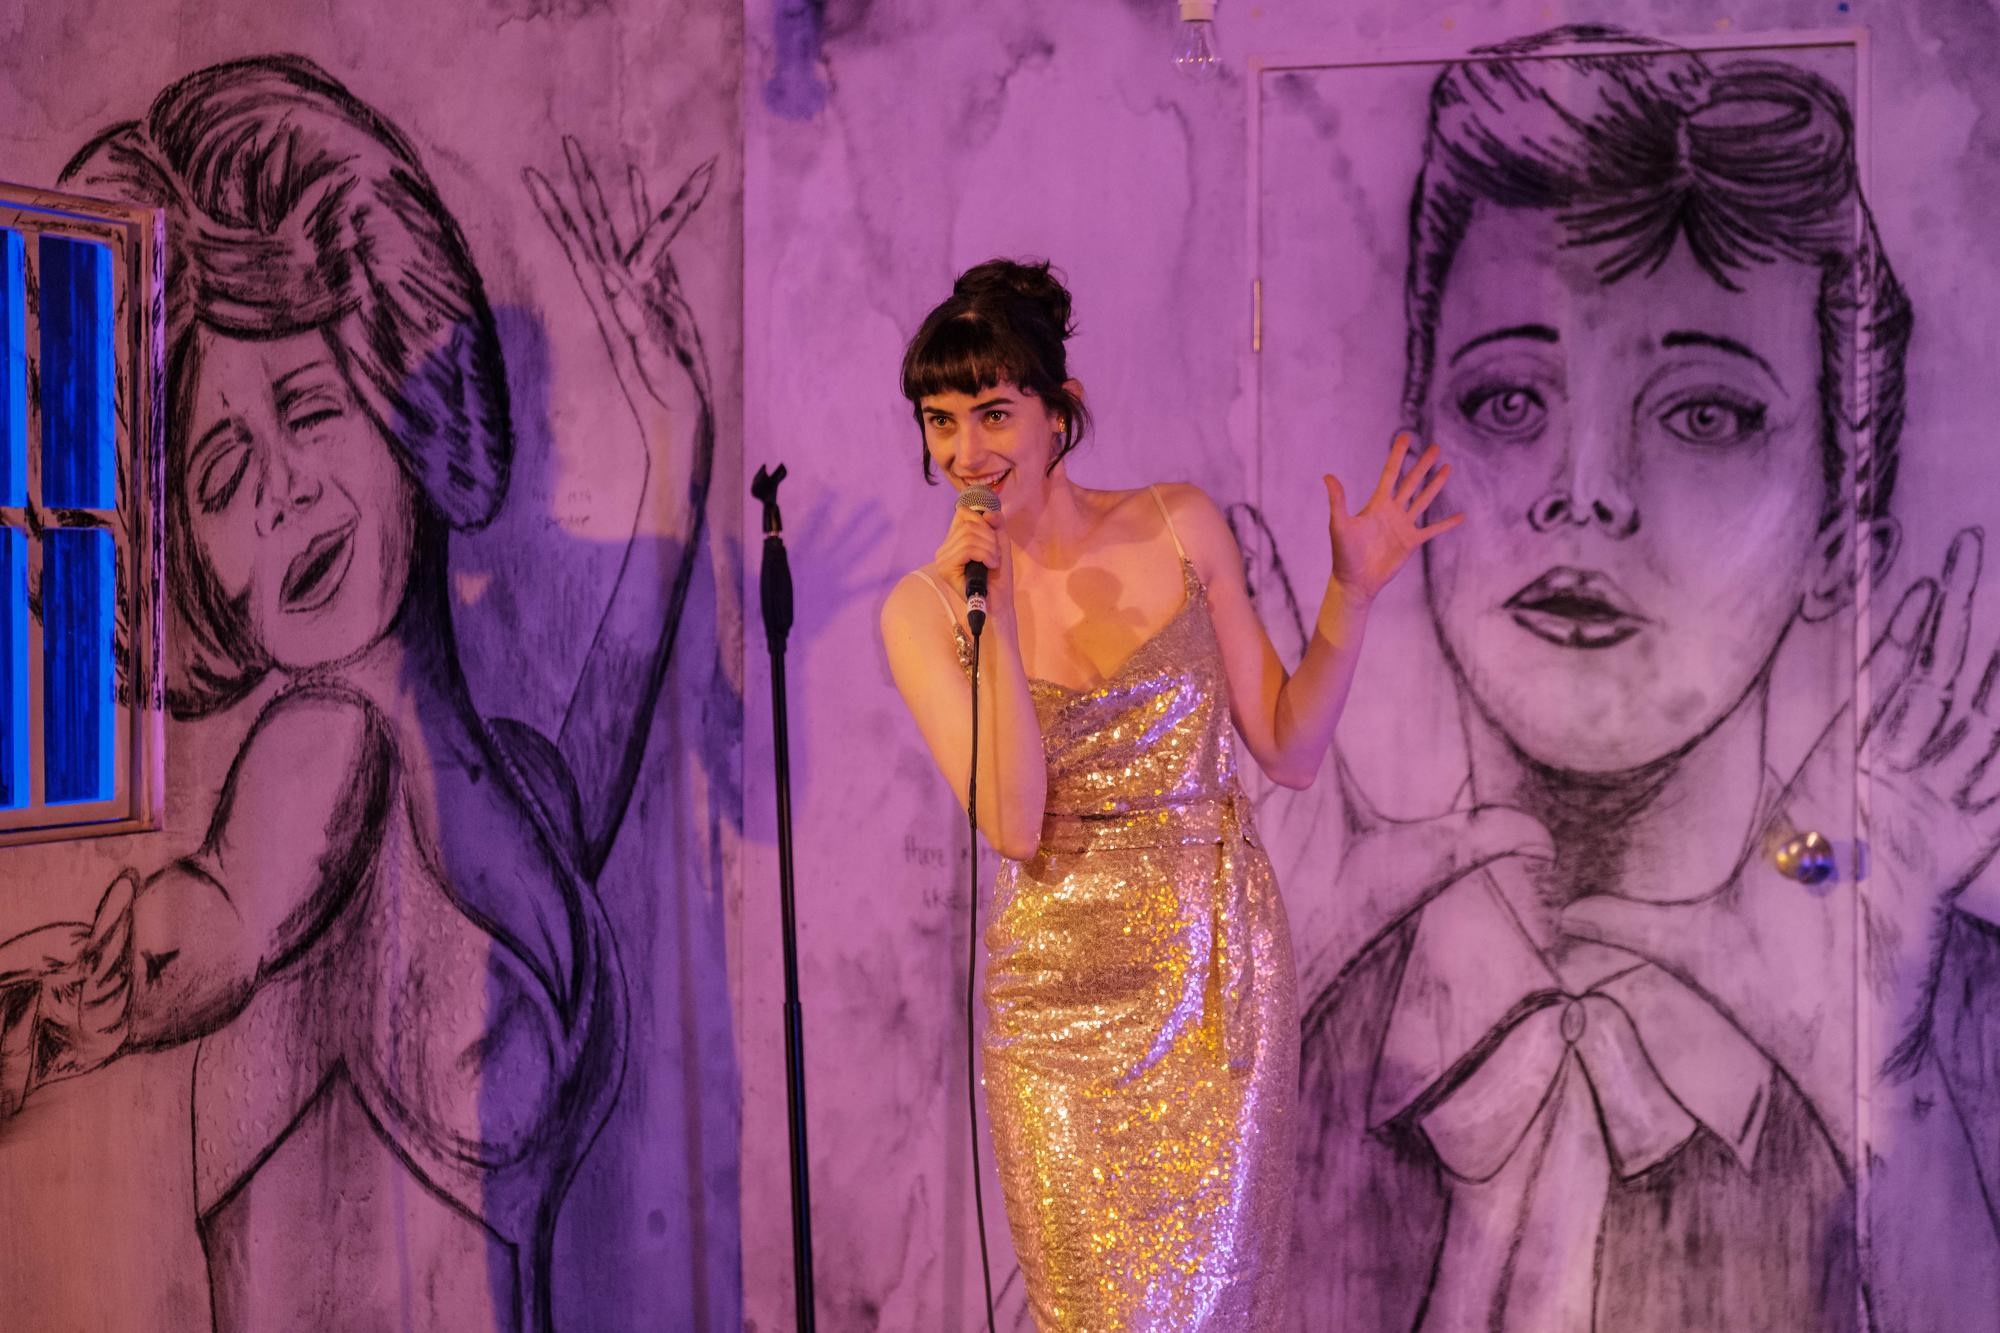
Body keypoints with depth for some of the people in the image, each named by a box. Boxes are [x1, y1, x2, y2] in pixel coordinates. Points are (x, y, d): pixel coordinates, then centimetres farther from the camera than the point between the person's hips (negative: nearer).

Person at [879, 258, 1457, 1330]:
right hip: (1064, 990, 0)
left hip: (1216, 969, 1)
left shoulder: (1181, 529, -1)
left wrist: (1350, 596, -9)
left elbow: (1289, 750, 3)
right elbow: (1012, 824, -15)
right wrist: (998, 615, -20)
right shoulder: (923, 610, -4)